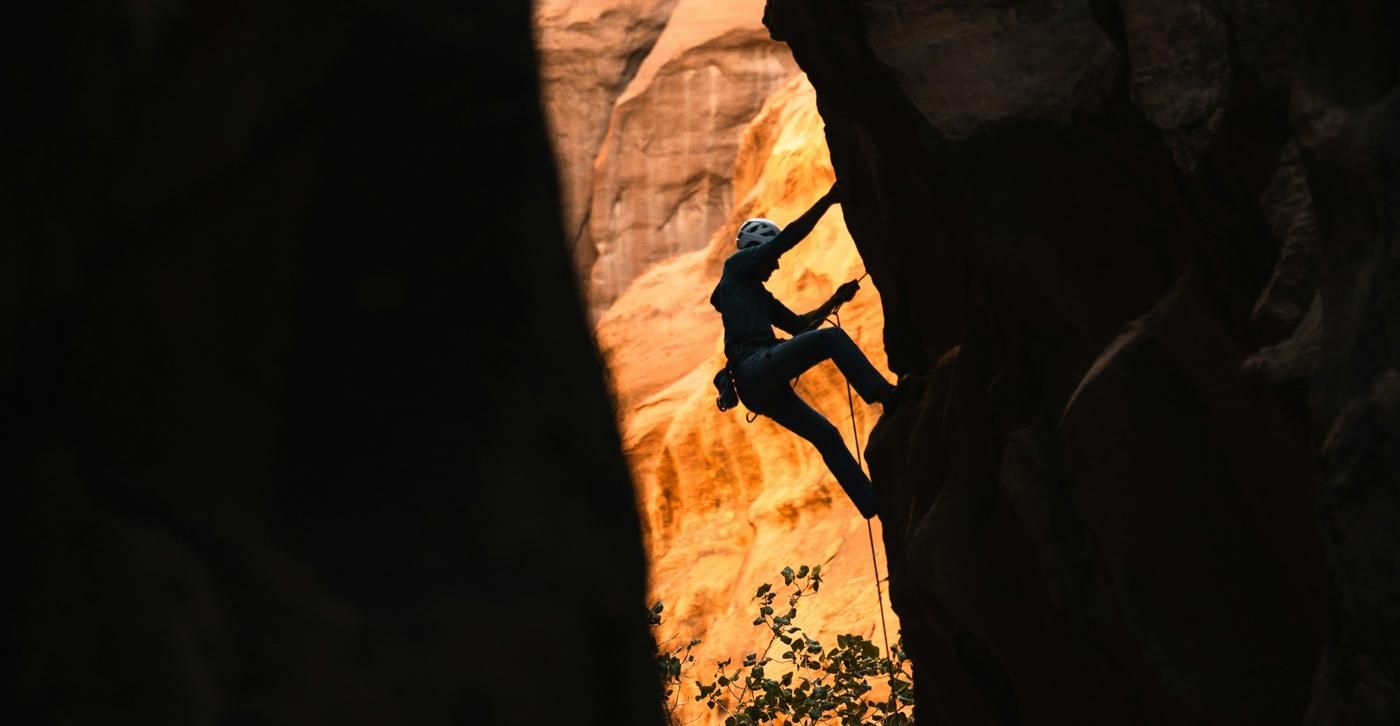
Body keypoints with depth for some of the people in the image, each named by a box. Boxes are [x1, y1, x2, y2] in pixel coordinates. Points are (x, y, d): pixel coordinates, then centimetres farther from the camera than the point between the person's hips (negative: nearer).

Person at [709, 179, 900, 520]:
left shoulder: (758, 295, 35)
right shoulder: (737, 265, 10)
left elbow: (797, 324, 38)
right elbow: (790, 236, 1)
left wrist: (834, 301, 29)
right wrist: (829, 199, 2)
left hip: (757, 388, 10)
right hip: (756, 366, -10)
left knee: (825, 434, 10)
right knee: (832, 338, -21)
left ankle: (873, 505, 10)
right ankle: (886, 395, -36)